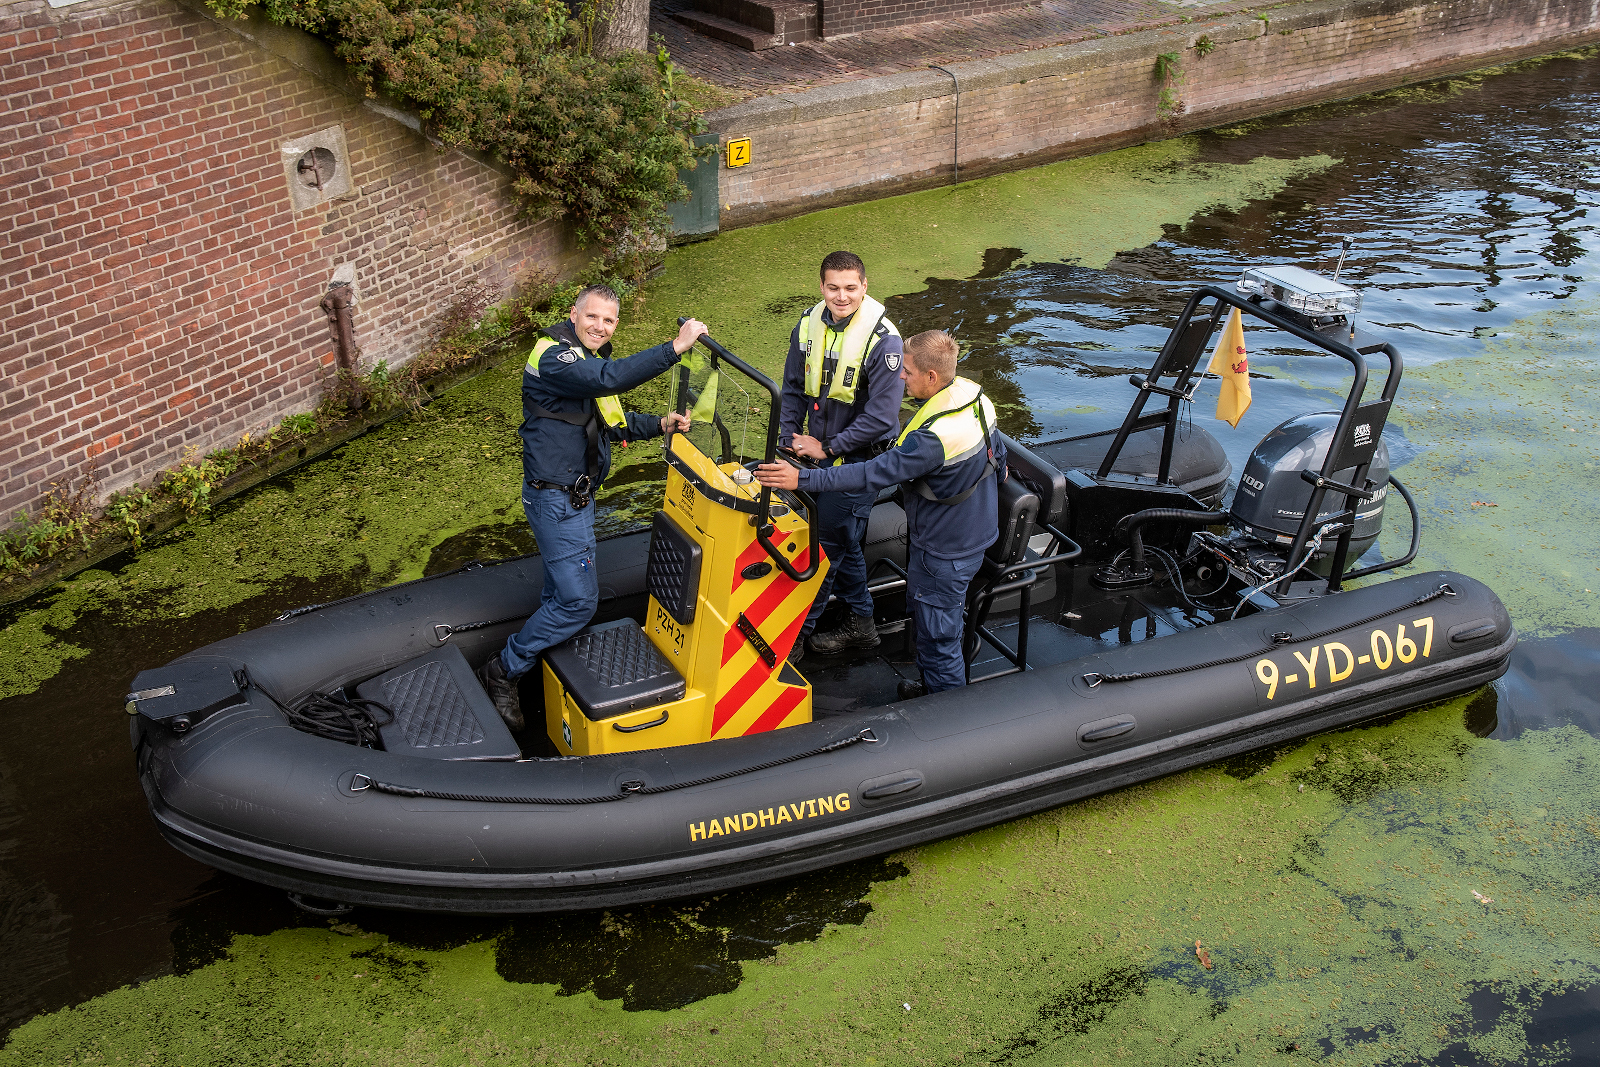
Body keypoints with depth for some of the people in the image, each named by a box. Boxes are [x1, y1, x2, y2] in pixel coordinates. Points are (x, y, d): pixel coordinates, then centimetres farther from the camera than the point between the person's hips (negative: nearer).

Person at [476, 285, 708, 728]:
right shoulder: (553, 357, -19)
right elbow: (611, 378, -37)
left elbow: (612, 422, 21)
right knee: (578, 600, -10)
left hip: (575, 496, 10)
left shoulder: (589, 360, 15)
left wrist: (659, 425, 4)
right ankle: (502, 671, 2)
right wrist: (675, 347, -38)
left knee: (564, 591, 19)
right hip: (556, 500, -10)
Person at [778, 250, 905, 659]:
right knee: (843, 541, 18)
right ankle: (861, 624, 34)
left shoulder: (883, 341, -20)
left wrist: (827, 449, -16)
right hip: (817, 454, 6)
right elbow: (792, 390, 10)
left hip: (856, 460, -6)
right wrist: (788, 441, 1)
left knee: (828, 546, 1)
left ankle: (796, 632, 14)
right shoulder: (808, 326, -2)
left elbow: (880, 416, -20)